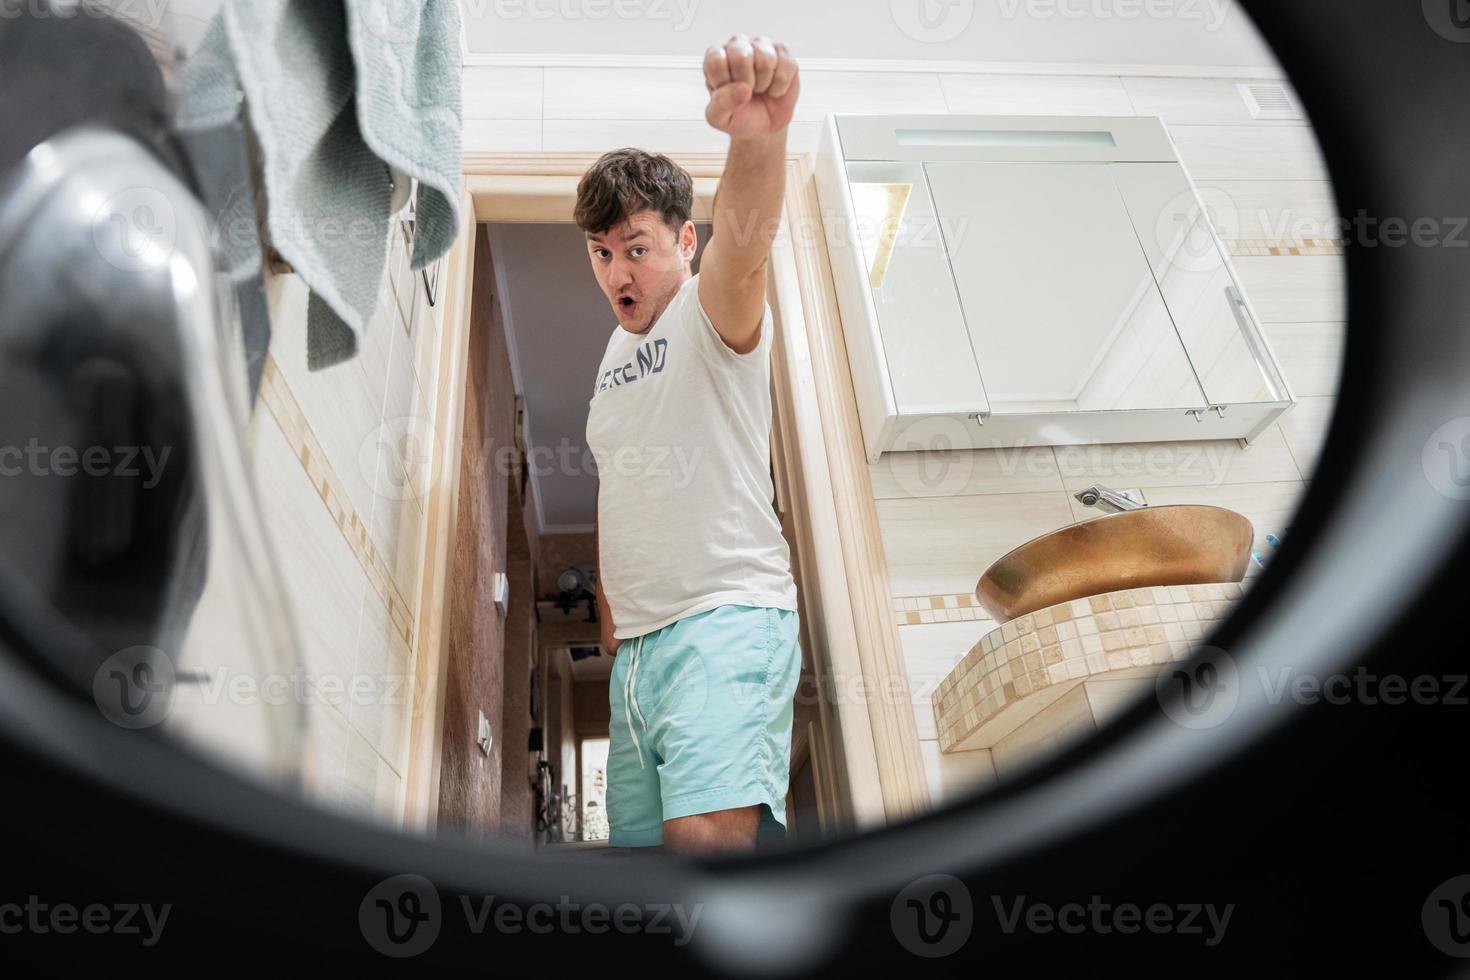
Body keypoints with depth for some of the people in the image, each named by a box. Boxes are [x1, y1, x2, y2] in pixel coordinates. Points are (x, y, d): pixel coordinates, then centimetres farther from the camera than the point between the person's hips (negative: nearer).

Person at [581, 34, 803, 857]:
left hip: (727, 617, -8)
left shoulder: (712, 314, -2)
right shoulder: (616, 352, 21)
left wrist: (759, 138, -48)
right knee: (639, 838, 8)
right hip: (637, 644, 8)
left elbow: (743, 242, -26)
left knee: (709, 831, -25)